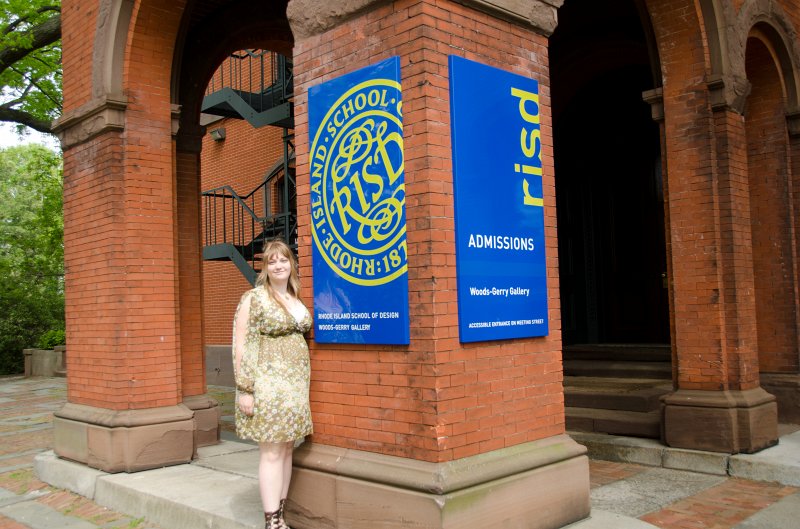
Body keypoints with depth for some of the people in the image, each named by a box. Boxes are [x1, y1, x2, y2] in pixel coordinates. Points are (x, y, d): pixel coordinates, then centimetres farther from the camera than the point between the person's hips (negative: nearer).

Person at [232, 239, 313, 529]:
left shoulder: (296, 300, 14)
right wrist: (244, 389, -15)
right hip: (268, 383, -6)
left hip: (296, 384, 7)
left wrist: (304, 380, 16)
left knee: (287, 450, 10)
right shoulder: (254, 298, -6)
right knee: (272, 453, -4)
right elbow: (241, 345, -9)